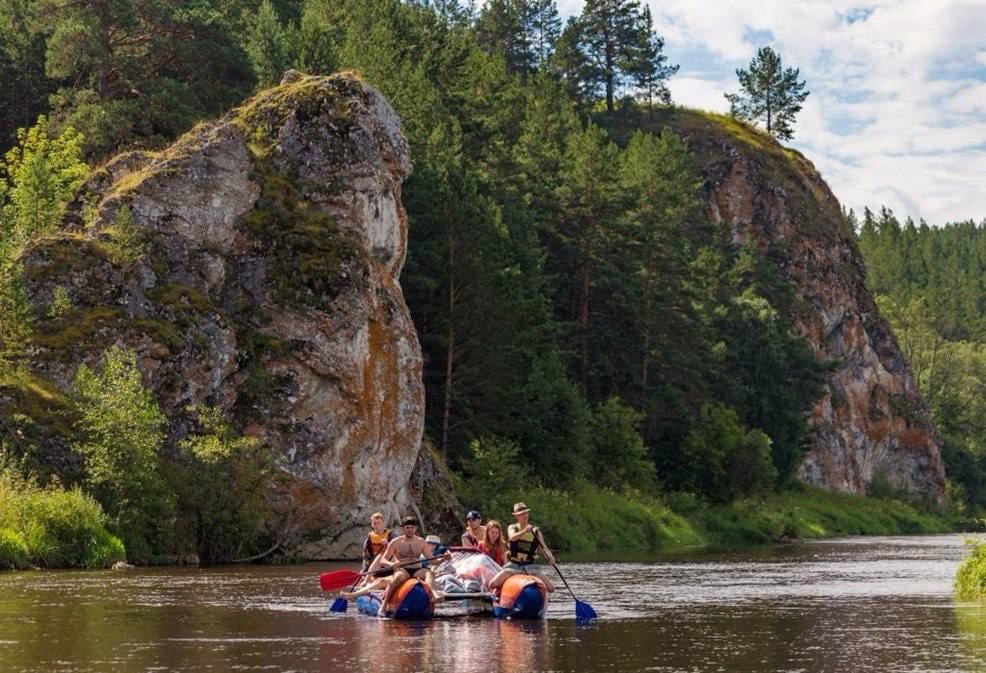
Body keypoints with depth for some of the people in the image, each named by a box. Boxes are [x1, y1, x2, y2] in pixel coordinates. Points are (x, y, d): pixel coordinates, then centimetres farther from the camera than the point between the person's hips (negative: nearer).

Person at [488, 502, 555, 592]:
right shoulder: (512, 528, 3)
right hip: (513, 565, -1)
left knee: (550, 588, -13)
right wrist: (524, 531, -41)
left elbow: (543, 547, -3)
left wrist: (550, 557, -26)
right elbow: (512, 537, -21)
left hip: (529, 566, 2)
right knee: (492, 584, -23)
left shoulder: (536, 531, 6)